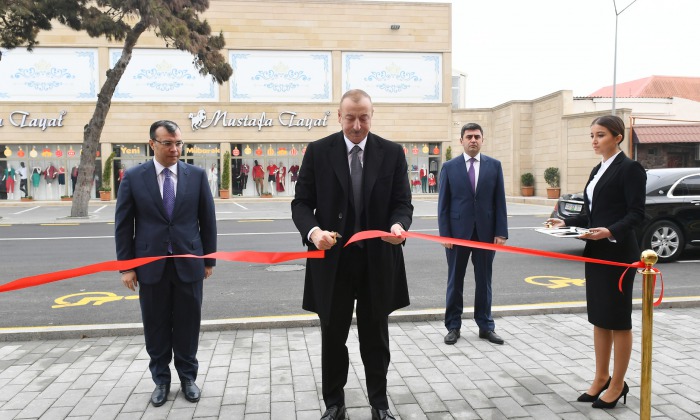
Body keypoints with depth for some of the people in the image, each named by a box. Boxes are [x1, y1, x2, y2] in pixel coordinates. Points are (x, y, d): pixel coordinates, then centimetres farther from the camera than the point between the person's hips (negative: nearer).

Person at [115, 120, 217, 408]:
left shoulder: (197, 175, 1)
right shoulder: (133, 177, -1)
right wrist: (126, 266, -2)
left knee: (188, 323, 10)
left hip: (189, 263, 0)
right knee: (156, 325, 10)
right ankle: (161, 380, 27)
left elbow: (207, 220, 5)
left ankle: (188, 377, 27)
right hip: (151, 264, 0)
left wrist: (209, 259, 5)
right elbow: (123, 224, 1)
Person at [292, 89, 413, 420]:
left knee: (376, 337, 14)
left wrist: (398, 225, -22)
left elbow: (402, 202, 0)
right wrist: (312, 231, -22)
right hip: (333, 259, 0)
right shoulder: (318, 151, -2)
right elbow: (301, 202, -2)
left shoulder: (392, 153, 1)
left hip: (378, 259, 1)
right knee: (333, 337, 12)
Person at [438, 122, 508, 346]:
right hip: (457, 232, -1)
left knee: (484, 281, 10)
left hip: (486, 232, 1)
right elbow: (443, 204, 0)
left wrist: (501, 232, -4)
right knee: (455, 281, 8)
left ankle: (485, 326, 22)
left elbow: (499, 201, 3)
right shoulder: (449, 167, 1)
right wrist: (445, 234, -8)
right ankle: (453, 326, 19)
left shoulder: (494, 165, 4)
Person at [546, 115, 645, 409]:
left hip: (618, 253, -8)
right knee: (599, 317, 13)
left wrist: (611, 231, -30)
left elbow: (636, 213, -15)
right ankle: (601, 378, 24)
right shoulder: (597, 170, 15)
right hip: (596, 252, 8)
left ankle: (618, 384, 16)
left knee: (617, 318, 3)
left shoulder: (629, 168, -10)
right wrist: (566, 222, 3)